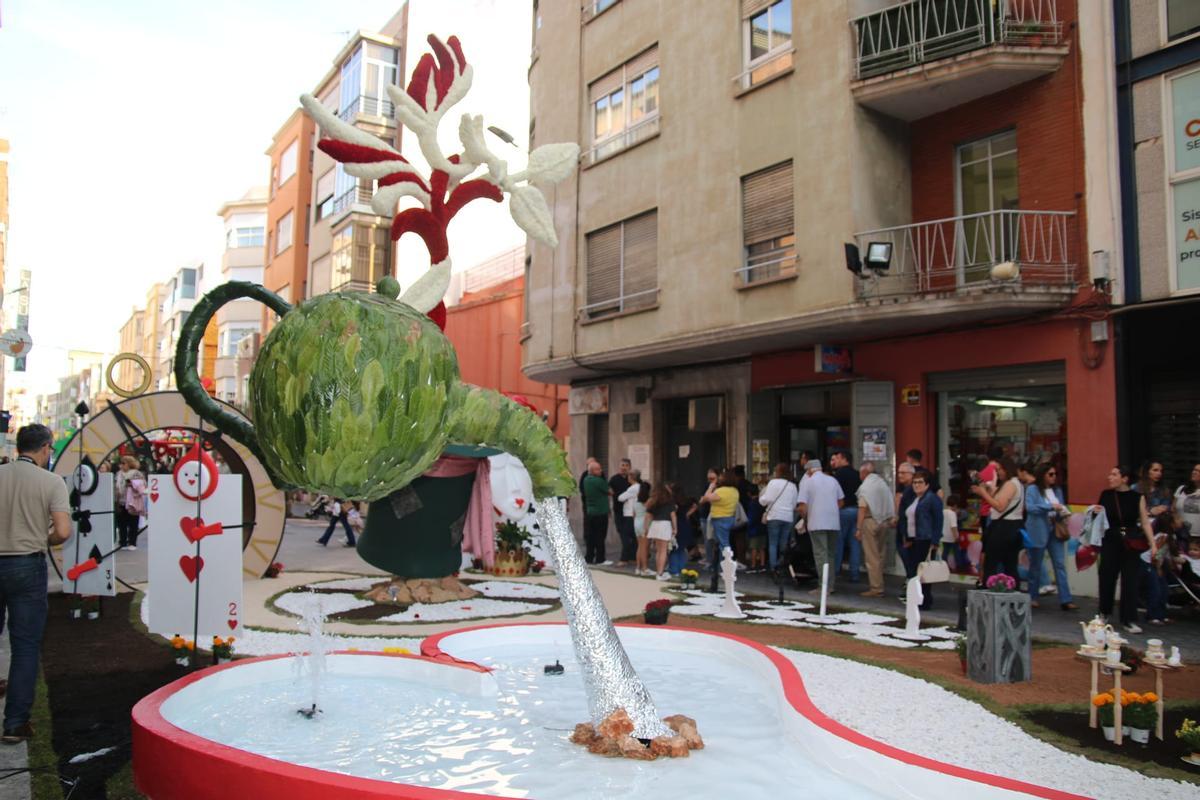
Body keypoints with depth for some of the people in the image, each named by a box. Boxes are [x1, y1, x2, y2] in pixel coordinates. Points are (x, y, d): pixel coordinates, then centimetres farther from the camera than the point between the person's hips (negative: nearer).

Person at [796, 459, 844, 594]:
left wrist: (805, 519, 8)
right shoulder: (832, 480, 9)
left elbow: (802, 507, -9)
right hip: (834, 523, 5)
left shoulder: (807, 483, -4)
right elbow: (841, 501, 14)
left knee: (820, 554, -3)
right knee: (830, 554, 14)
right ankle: (831, 584, 16)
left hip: (817, 523, -5)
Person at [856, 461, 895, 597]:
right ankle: (878, 584, 19)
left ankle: (876, 588, -2)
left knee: (872, 557, -2)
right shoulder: (884, 483, 10)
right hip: (885, 522, 7)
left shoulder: (865, 486, -10)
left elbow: (862, 508, -15)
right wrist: (893, 518, 14)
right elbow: (893, 503, 9)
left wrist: (859, 529, -13)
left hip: (871, 521, -7)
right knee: (880, 555, 14)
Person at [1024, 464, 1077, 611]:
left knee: (1060, 565, -2)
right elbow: (1029, 507, -20)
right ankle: (1032, 597, 20)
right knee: (1036, 566, 7)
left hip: (1055, 532, 5)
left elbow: (1060, 510, 15)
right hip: (1037, 533, -5)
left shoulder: (1057, 490, 11)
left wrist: (1063, 513, -8)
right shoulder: (1032, 489, -7)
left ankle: (1065, 600, -3)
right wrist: (1050, 506, -24)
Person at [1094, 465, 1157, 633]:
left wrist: (1152, 544, -8)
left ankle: (1129, 620, 7)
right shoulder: (1106, 495, 2)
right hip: (1111, 542, 2)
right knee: (1107, 578, 8)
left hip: (1132, 543, -2)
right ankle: (1105, 613, 28)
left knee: (1130, 581, -1)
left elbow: (1145, 522, -2)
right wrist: (1096, 512, -8)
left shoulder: (1137, 497, -3)